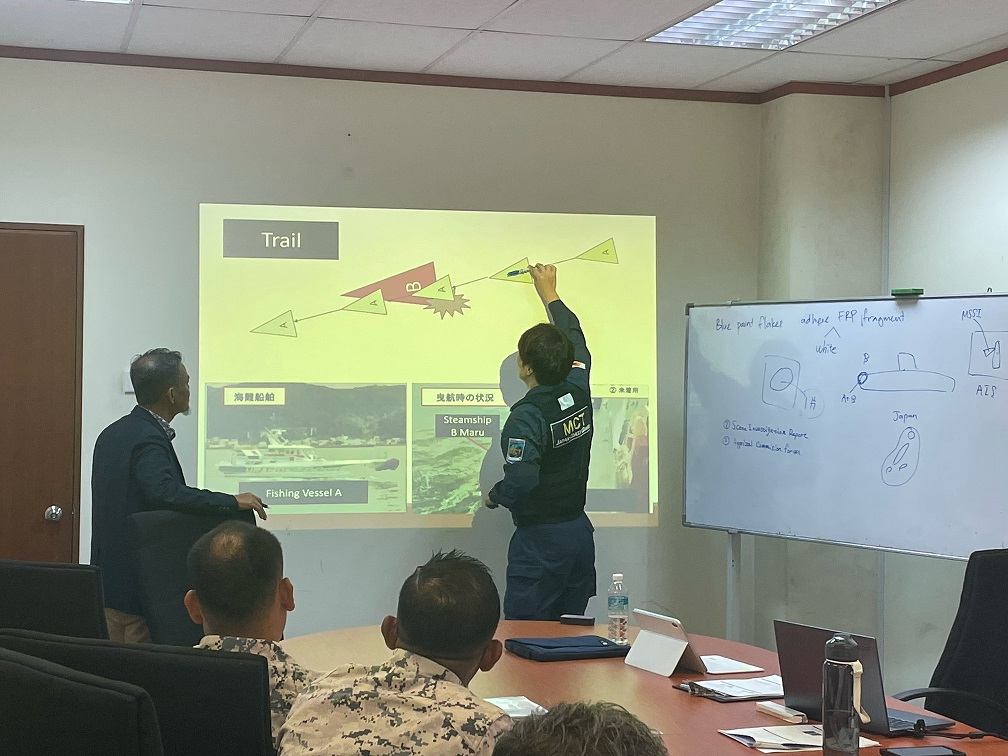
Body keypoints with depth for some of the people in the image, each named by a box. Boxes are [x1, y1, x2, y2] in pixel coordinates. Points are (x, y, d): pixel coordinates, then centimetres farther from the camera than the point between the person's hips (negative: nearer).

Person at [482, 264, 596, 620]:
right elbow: (576, 341, 20)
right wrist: (550, 294, 33)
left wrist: (493, 496, -5)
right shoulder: (578, 392, 2)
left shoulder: (526, 419, -19)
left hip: (539, 540, -7)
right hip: (580, 531, 7)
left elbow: (520, 482, -27)